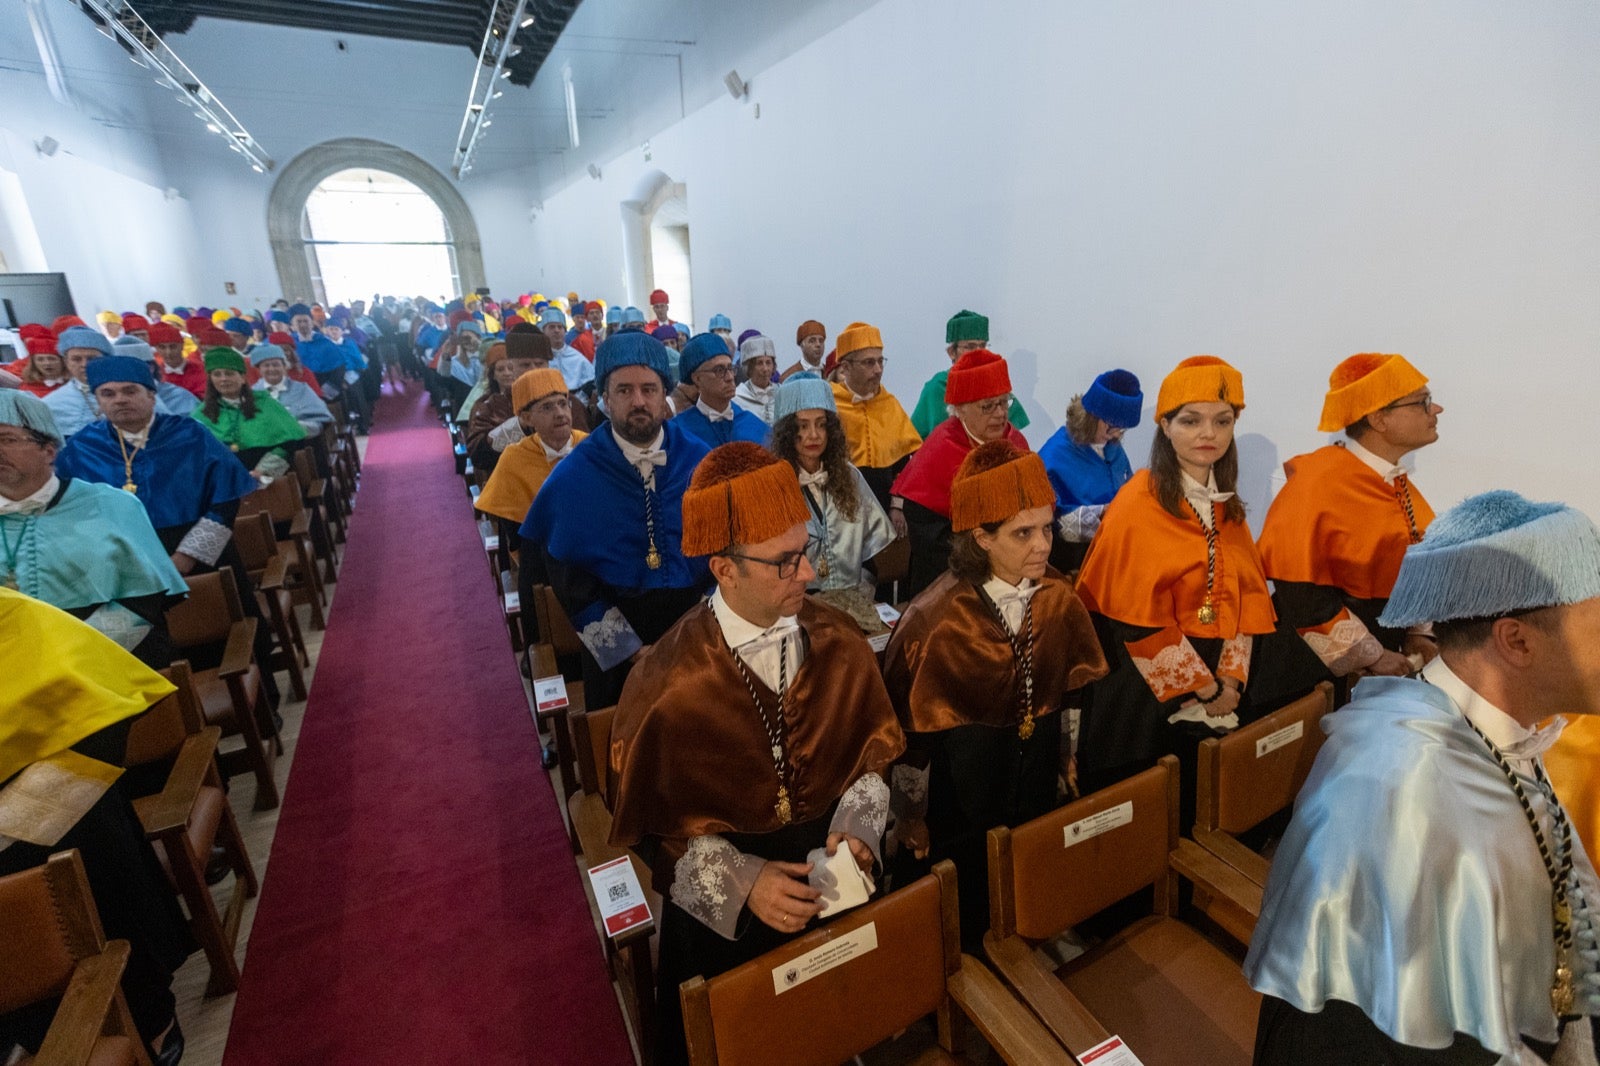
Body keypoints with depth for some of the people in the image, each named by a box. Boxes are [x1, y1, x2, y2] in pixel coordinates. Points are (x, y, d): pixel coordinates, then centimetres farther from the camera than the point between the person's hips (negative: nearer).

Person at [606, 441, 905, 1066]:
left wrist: (857, 829, -14)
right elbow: (650, 822, -10)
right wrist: (740, 881, -19)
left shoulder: (838, 643, -13)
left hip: (832, 873, 3)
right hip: (720, 906, -2)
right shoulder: (668, 684, -22)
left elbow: (873, 749, 1)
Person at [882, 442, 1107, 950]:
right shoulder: (936, 620, -23)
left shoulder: (1059, 600, -9)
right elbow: (909, 734, -14)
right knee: (966, 918, 15)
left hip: (1037, 789, 4)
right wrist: (911, 821, -6)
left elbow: (1078, 692, 5)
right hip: (960, 800, -4)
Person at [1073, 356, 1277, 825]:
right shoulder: (1139, 505, -17)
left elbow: (1246, 598, 6)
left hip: (1217, 691, 7)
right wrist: (1204, 688, -11)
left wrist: (1229, 679, -4)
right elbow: (1138, 618, -19)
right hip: (1145, 689, -7)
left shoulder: (1226, 506, 6)